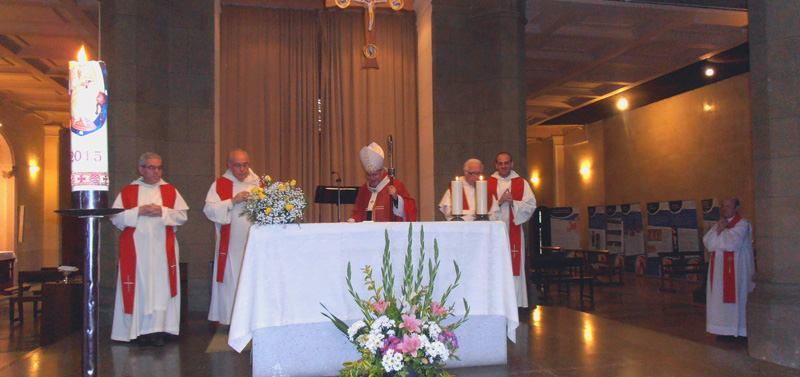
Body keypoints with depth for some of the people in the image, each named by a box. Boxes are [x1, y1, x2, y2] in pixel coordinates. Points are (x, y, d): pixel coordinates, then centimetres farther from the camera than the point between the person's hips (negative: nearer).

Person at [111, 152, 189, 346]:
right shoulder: (127, 192, 9)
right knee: (140, 287, -3)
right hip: (136, 249, -1)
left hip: (163, 250, 1)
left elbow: (182, 216, 5)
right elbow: (116, 217, 1)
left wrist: (162, 211, -9)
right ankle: (141, 331, 2)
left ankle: (157, 330, -1)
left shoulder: (170, 191, 12)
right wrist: (139, 211, -10)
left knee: (161, 286, -4)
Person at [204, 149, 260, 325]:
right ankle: (232, 319, 7)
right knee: (232, 280, -1)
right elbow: (209, 210, -7)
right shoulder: (220, 185, 4)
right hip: (231, 243, -2)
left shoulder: (258, 183, 11)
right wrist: (233, 201, -16)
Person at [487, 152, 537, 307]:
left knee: (514, 265, -3)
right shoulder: (488, 183, 10)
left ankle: (515, 303, 2)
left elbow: (531, 205, 3)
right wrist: (498, 202, -11)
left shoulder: (521, 183, 10)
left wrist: (514, 203, -10)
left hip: (514, 231, 0)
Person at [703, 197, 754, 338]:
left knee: (735, 297, -5)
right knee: (719, 298, 6)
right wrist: (719, 230, -9)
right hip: (719, 267, 7)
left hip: (735, 268, -7)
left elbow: (732, 243, -19)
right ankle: (725, 329, 13)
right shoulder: (718, 224, 16)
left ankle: (738, 331, 2)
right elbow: (707, 242, 3)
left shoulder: (742, 224, -6)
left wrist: (724, 230, -4)